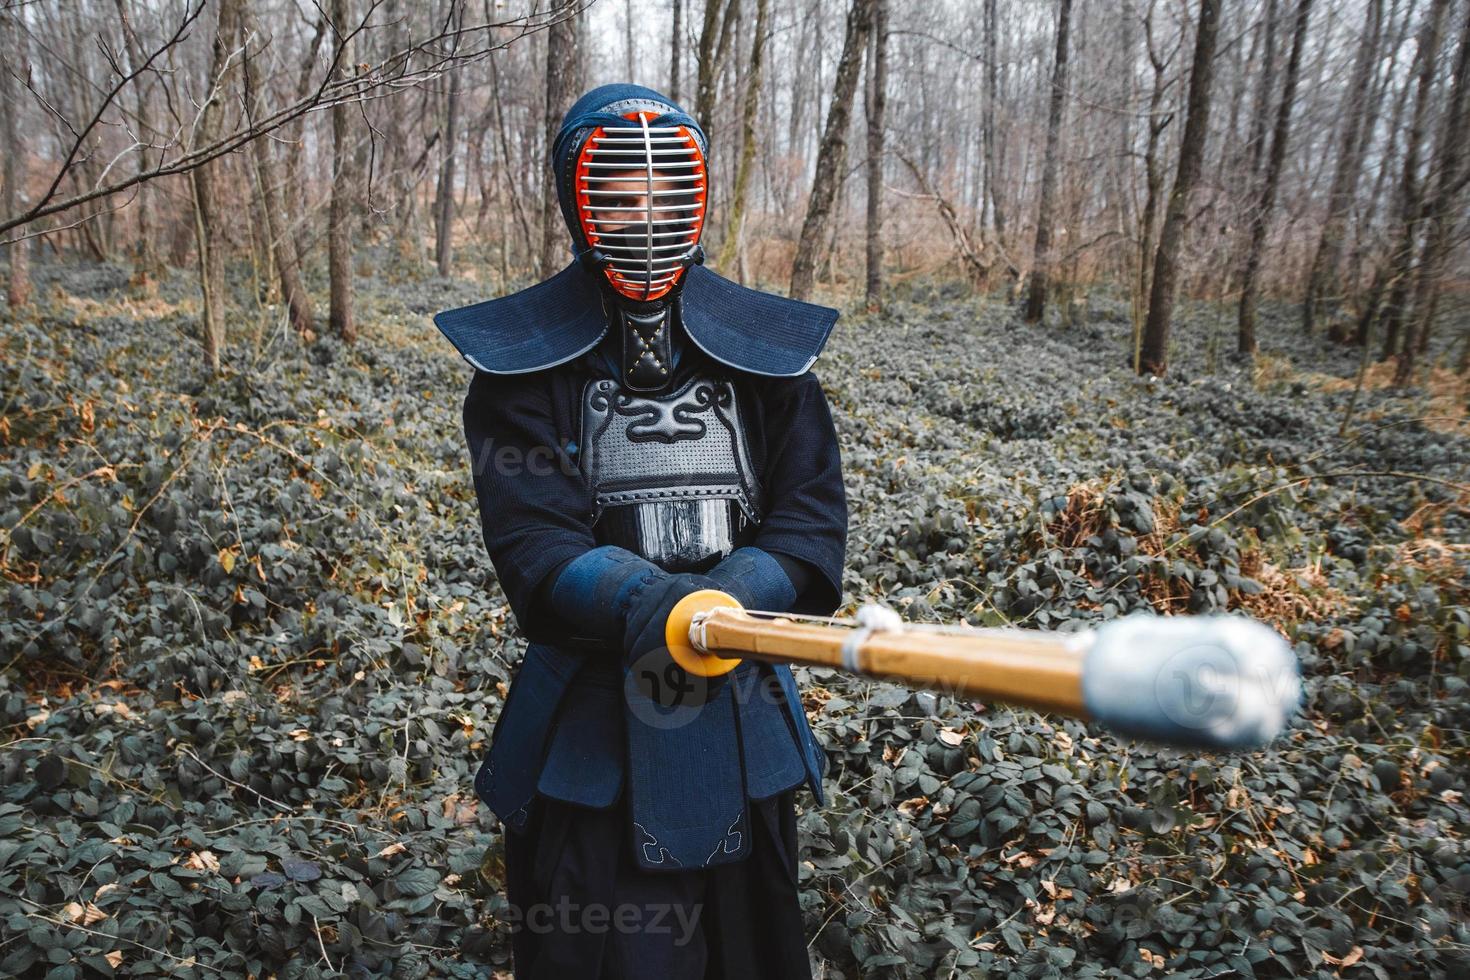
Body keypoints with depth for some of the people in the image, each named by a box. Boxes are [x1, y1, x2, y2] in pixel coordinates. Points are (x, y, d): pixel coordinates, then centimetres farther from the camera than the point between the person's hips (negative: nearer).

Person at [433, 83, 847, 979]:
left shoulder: (765, 348, 1)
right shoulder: (523, 359, -4)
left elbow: (812, 518, -5)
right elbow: (533, 542, -13)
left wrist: (731, 596, -25)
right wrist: (641, 597, -33)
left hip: (742, 721, 3)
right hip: (589, 732, -2)